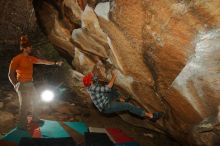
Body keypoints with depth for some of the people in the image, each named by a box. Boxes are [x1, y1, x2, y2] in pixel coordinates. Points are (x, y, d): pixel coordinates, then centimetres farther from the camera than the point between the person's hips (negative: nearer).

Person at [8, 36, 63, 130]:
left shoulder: (30, 58, 8)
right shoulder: (17, 59, -14)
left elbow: (43, 61, 14)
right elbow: (10, 74, -14)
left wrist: (55, 63, 12)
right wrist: (17, 85, -13)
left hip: (30, 84, 9)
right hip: (22, 84, -9)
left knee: (35, 101, 17)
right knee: (24, 105, -6)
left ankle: (35, 119, 33)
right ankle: (21, 125, 7)